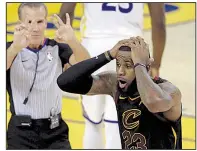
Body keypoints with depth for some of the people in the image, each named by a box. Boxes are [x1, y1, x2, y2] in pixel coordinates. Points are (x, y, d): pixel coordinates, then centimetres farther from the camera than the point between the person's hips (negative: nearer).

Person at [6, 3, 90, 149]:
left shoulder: (57, 48, 0)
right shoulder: (11, 49, -4)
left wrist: (72, 41, -38)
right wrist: (15, 48, -47)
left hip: (55, 131, 1)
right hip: (21, 133, -1)